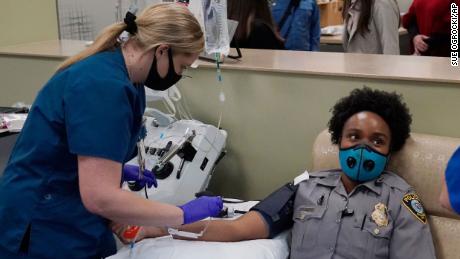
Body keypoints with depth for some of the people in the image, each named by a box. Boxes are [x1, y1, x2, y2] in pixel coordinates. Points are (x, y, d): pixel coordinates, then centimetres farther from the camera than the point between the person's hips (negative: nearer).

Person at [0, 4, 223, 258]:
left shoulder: (111, 70, 4)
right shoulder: (105, 85, -25)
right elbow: (100, 197, -30)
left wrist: (117, 170, 11)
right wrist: (184, 215, -21)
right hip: (48, 231, -9)